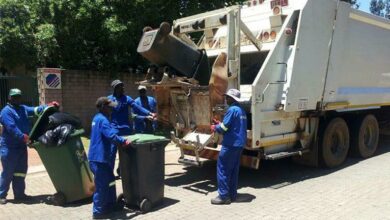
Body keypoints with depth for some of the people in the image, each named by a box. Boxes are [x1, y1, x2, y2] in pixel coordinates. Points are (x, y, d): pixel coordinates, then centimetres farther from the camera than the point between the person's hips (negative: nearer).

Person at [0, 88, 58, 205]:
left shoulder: (23, 108, 14)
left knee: (21, 171, 13)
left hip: (21, 146, 8)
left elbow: (35, 110, 2)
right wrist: (24, 137, -33)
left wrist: (48, 107, -14)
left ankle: (19, 193, 23)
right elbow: (12, 128, -23)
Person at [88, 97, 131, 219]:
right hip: (100, 158, -11)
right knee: (102, 185, -2)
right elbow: (111, 136, -27)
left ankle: (110, 205, 28)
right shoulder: (102, 120, -17)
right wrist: (124, 141, -19)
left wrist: (120, 140, 19)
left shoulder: (98, 118, 16)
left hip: (100, 157, 11)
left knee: (109, 181, 18)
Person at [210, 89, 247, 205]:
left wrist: (215, 127, 3)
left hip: (230, 144, -9)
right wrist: (220, 124, 17)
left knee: (223, 169, -2)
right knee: (234, 170, 14)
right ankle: (232, 194, 19)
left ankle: (223, 196, 0)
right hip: (240, 144, 9)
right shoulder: (242, 110, 14)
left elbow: (224, 128, -17)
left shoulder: (232, 109, -15)